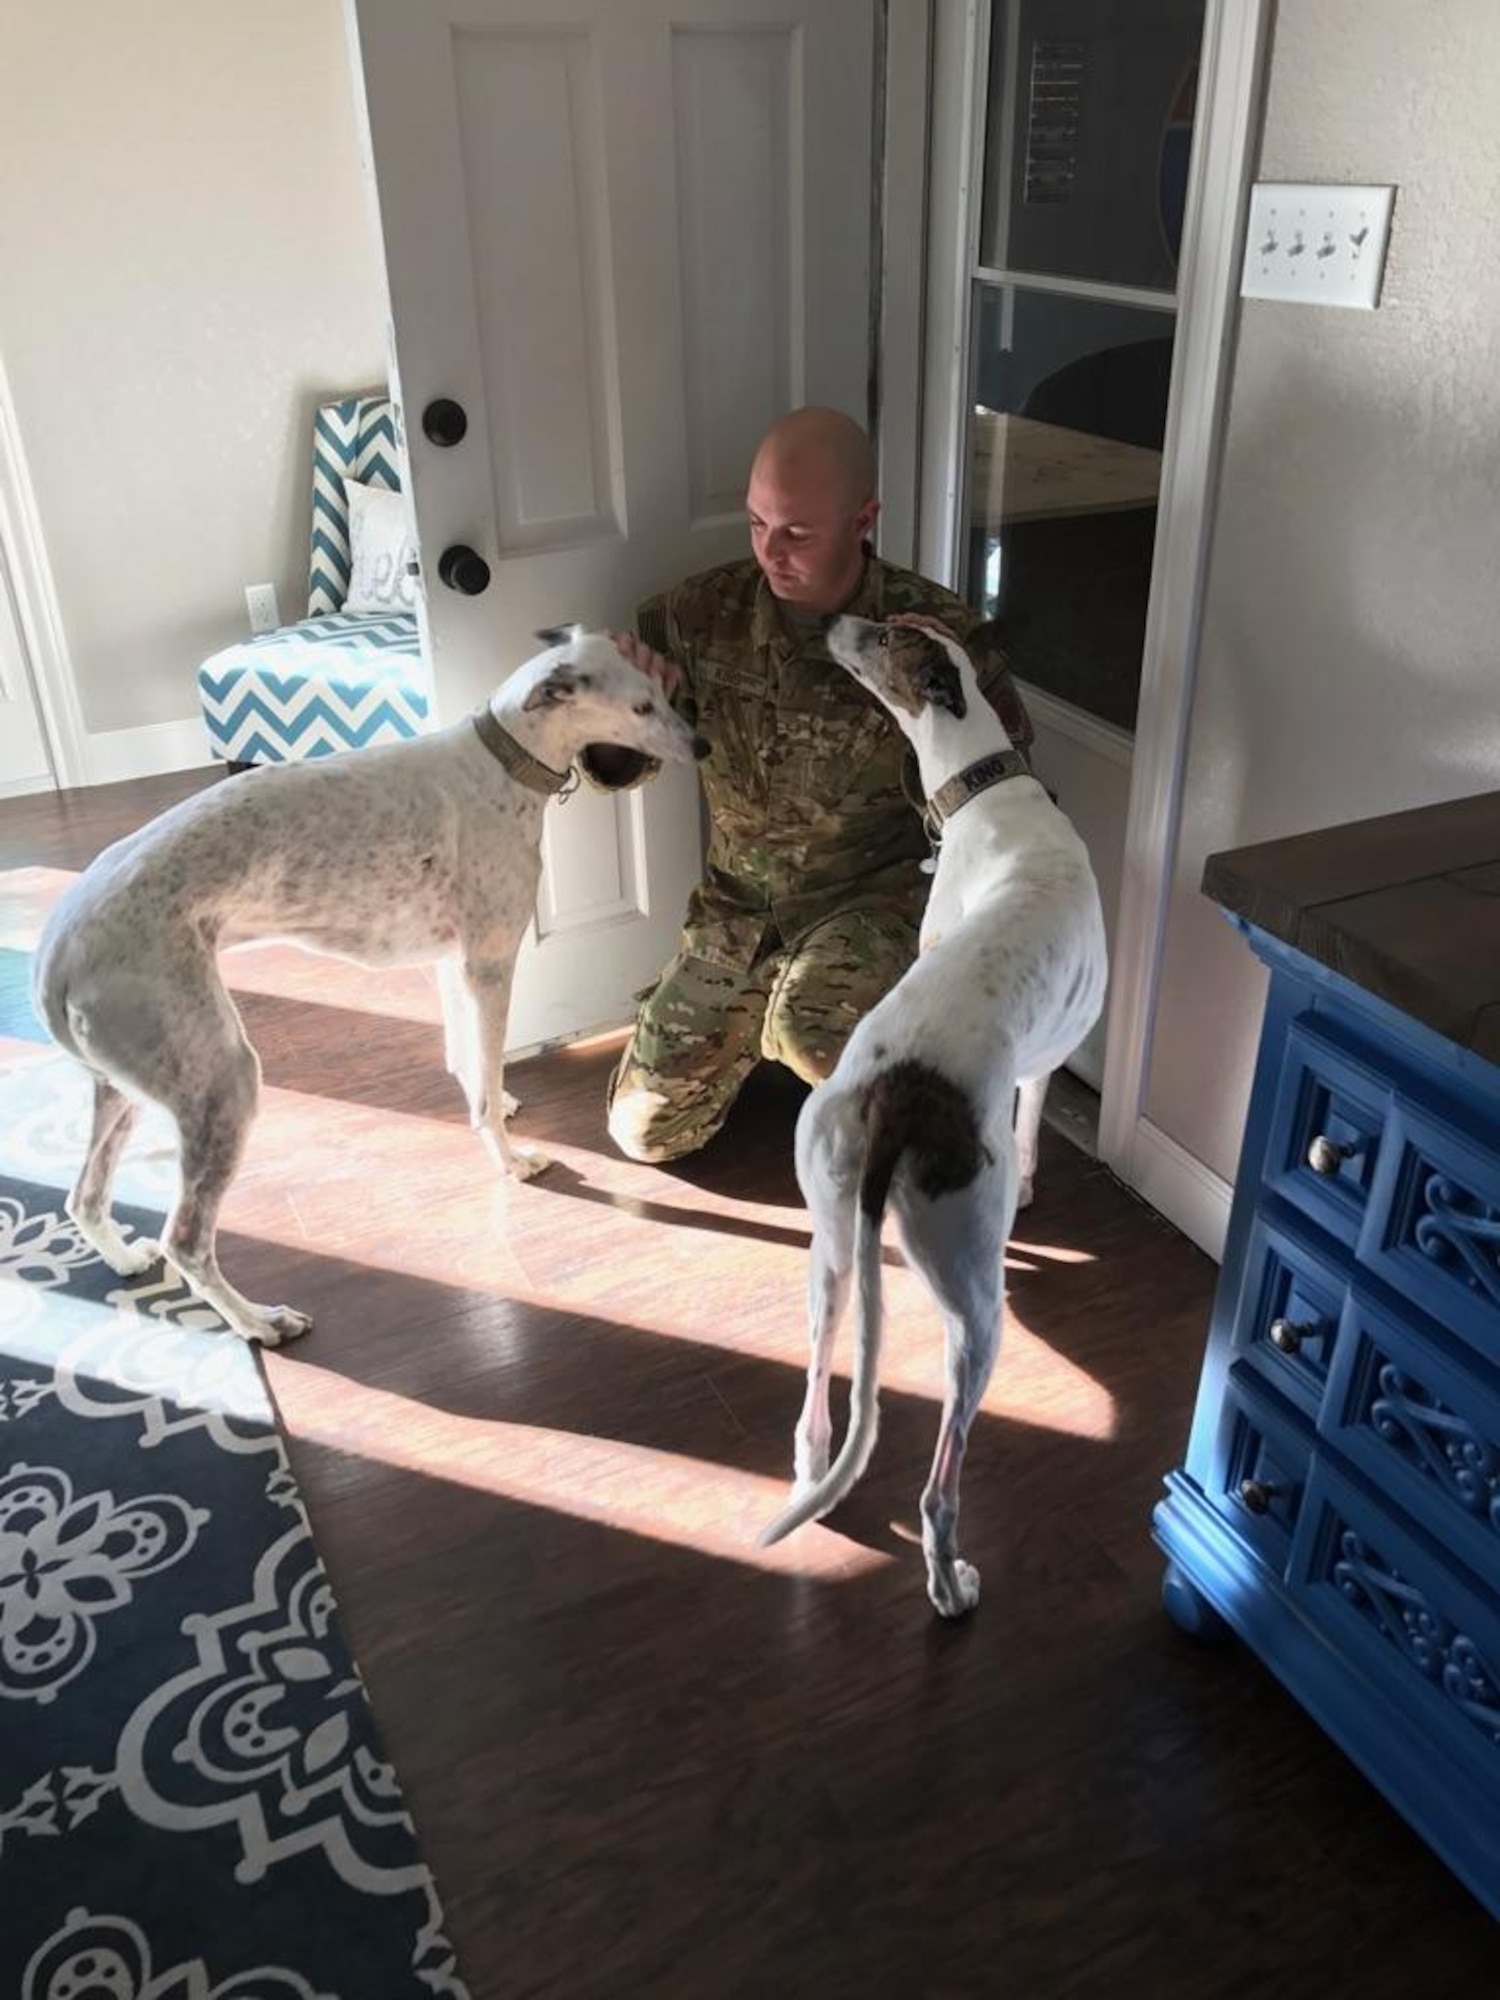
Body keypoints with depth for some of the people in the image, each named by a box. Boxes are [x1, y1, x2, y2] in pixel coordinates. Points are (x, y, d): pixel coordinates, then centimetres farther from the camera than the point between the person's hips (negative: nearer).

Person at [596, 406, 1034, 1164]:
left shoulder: (937, 630, -18)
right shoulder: (701, 612, -11)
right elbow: (613, 767, -4)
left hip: (875, 895, -3)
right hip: (738, 908, 4)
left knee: (812, 1029, -37)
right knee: (645, 1129, 6)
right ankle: (759, 1019, 33)